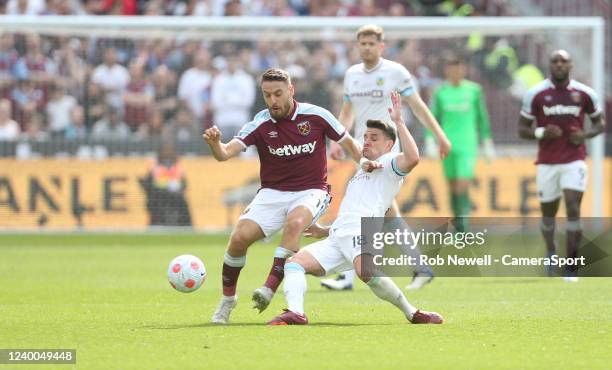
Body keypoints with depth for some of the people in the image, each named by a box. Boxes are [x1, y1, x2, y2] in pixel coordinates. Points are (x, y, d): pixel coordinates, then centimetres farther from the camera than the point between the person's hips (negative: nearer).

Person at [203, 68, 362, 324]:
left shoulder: (316, 116, -7)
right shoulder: (260, 124, -7)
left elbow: (349, 144, 6)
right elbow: (226, 153, -19)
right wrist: (215, 143, -41)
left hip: (310, 192, -1)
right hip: (272, 194, 2)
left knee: (294, 223, -35)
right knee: (240, 237, -19)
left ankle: (270, 289, -36)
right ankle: (227, 299, 3)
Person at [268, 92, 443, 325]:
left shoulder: (389, 164, 13)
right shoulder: (361, 172, 39)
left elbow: (412, 157, -12)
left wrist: (398, 122, -7)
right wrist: (324, 231, 33)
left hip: (361, 233, -8)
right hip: (336, 237, 8)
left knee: (367, 273, -37)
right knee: (295, 263, -12)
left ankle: (412, 313, -21)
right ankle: (295, 313, -32)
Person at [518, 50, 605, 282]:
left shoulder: (584, 93, 0)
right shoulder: (536, 94, -2)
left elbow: (600, 122, 13)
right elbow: (522, 130, 4)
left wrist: (585, 134, -8)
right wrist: (541, 133, -17)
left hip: (574, 161, -1)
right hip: (547, 163, 1)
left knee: (573, 210, -13)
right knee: (548, 213, 9)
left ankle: (571, 267, -11)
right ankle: (550, 251, 40)